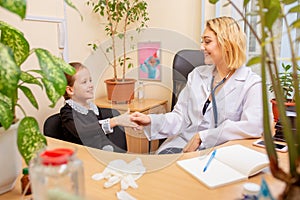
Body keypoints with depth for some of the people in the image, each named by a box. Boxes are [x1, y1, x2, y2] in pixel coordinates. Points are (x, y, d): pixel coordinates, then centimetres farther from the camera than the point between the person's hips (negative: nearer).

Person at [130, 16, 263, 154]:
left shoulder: (252, 83, -3)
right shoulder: (197, 75, 13)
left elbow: (253, 126, -18)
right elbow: (181, 117, 10)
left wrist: (203, 136, -20)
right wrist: (151, 121, -8)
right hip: (182, 144, 3)